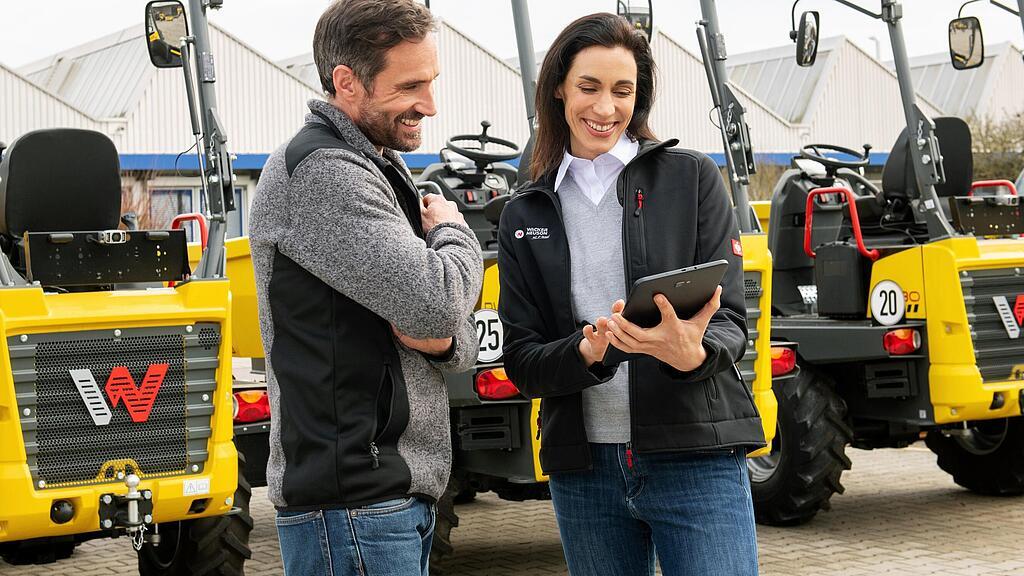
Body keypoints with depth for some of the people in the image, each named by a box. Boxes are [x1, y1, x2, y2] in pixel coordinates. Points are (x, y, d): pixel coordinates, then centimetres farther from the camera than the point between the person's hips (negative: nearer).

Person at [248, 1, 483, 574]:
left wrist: (444, 340, -8)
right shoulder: (321, 172, -15)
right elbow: (437, 303, -25)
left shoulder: (380, 171, 16)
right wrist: (455, 233, -3)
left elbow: (458, 336, 17)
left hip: (401, 490, 9)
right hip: (353, 504, -9)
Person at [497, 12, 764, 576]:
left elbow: (730, 320, -2)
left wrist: (693, 354, -25)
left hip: (695, 459, -2)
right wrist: (585, 354, -17)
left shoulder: (691, 177, 2)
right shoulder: (525, 216, 8)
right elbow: (520, 360, 5)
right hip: (583, 469, 3)